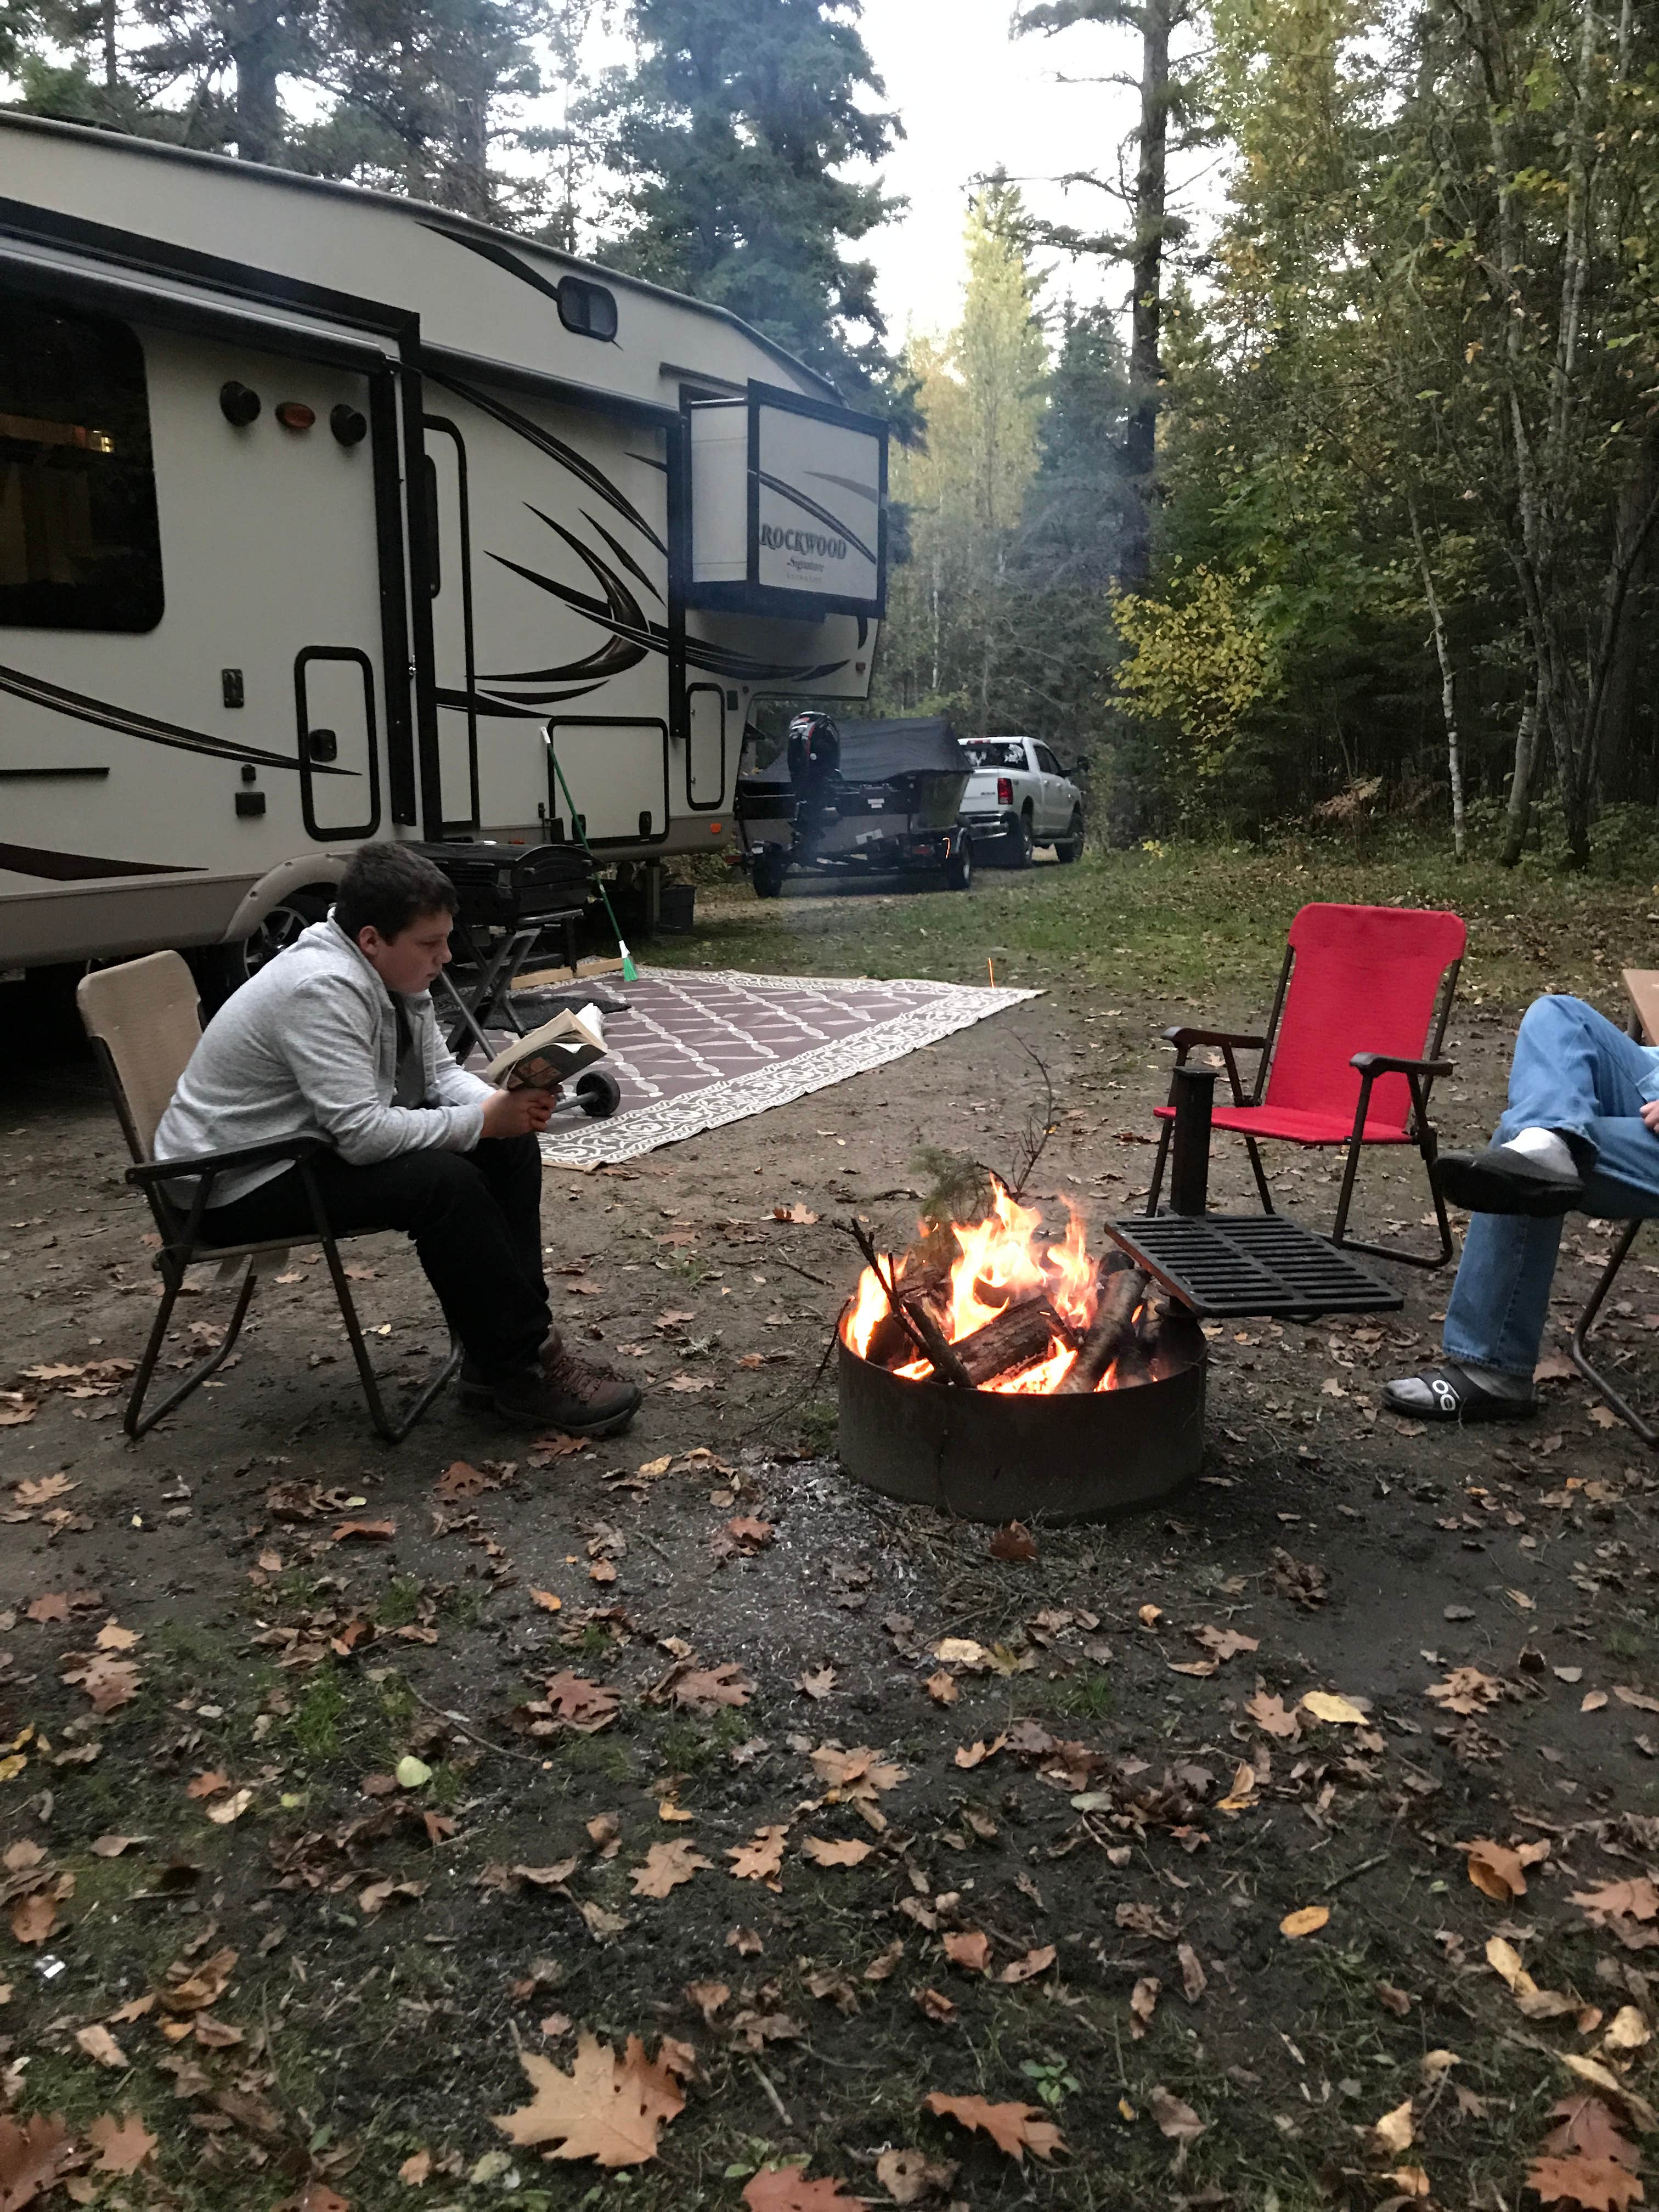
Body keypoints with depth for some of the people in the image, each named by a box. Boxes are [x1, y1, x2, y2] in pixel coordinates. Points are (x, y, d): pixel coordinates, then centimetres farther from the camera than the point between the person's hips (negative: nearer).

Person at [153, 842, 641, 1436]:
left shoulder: (393, 971, 0)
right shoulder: (322, 989, -28)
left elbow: (439, 1073, 7)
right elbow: (362, 1134, -34)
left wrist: (505, 1103, -14)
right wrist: (482, 1120, -25)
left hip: (315, 1142, 10)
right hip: (236, 1186, -10)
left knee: (511, 1148, -2)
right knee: (445, 1182, -29)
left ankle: (498, 1352, 0)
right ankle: (522, 1373, -15)